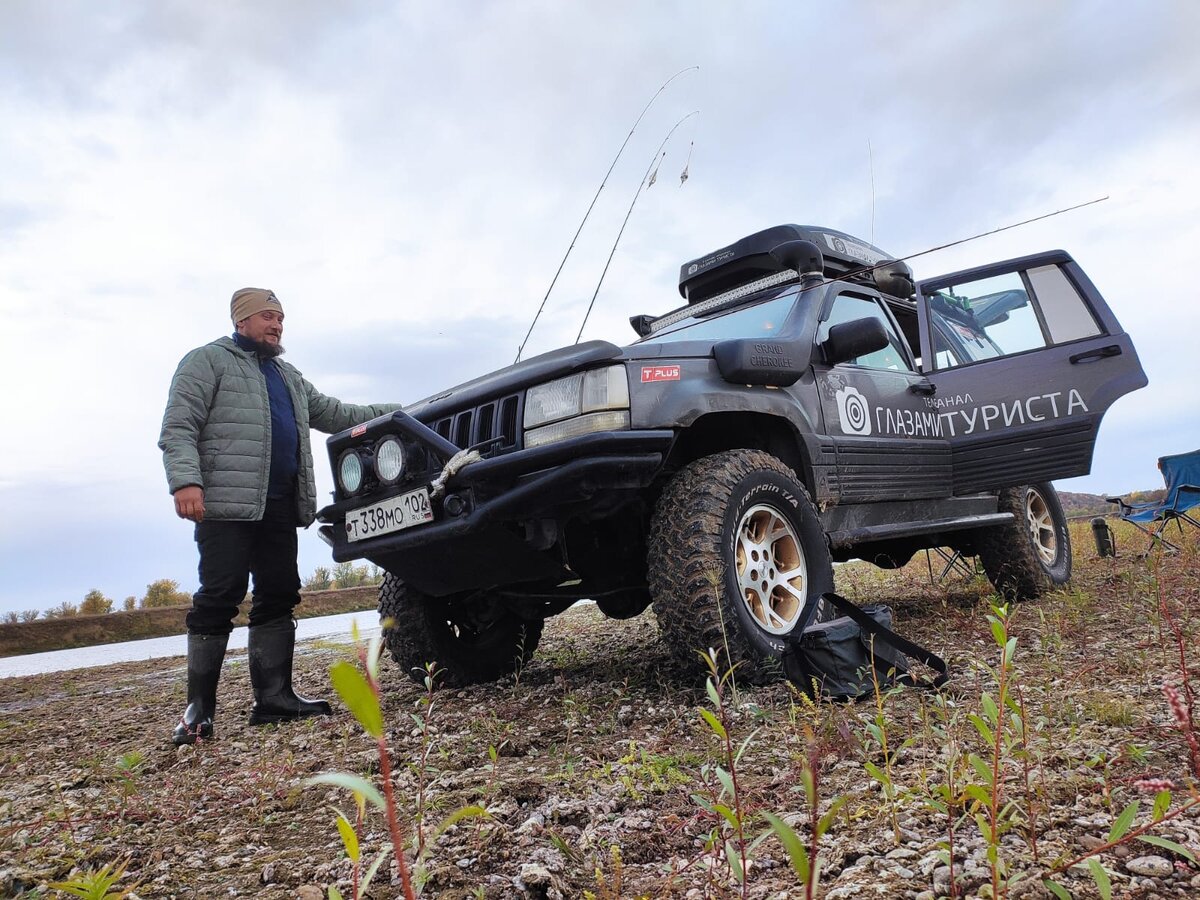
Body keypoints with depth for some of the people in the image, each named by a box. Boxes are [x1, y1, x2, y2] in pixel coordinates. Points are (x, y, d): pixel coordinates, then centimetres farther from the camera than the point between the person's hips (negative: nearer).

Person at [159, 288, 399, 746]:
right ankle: (198, 708, 0)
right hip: (226, 503, -7)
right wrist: (185, 481, -21)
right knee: (219, 598, -8)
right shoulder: (208, 361, 4)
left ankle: (274, 697, 9)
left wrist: (393, 413, 21)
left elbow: (333, 414, 29)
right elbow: (178, 428, -6)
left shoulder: (287, 375, 28)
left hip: (278, 506, 7)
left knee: (278, 597, 4)